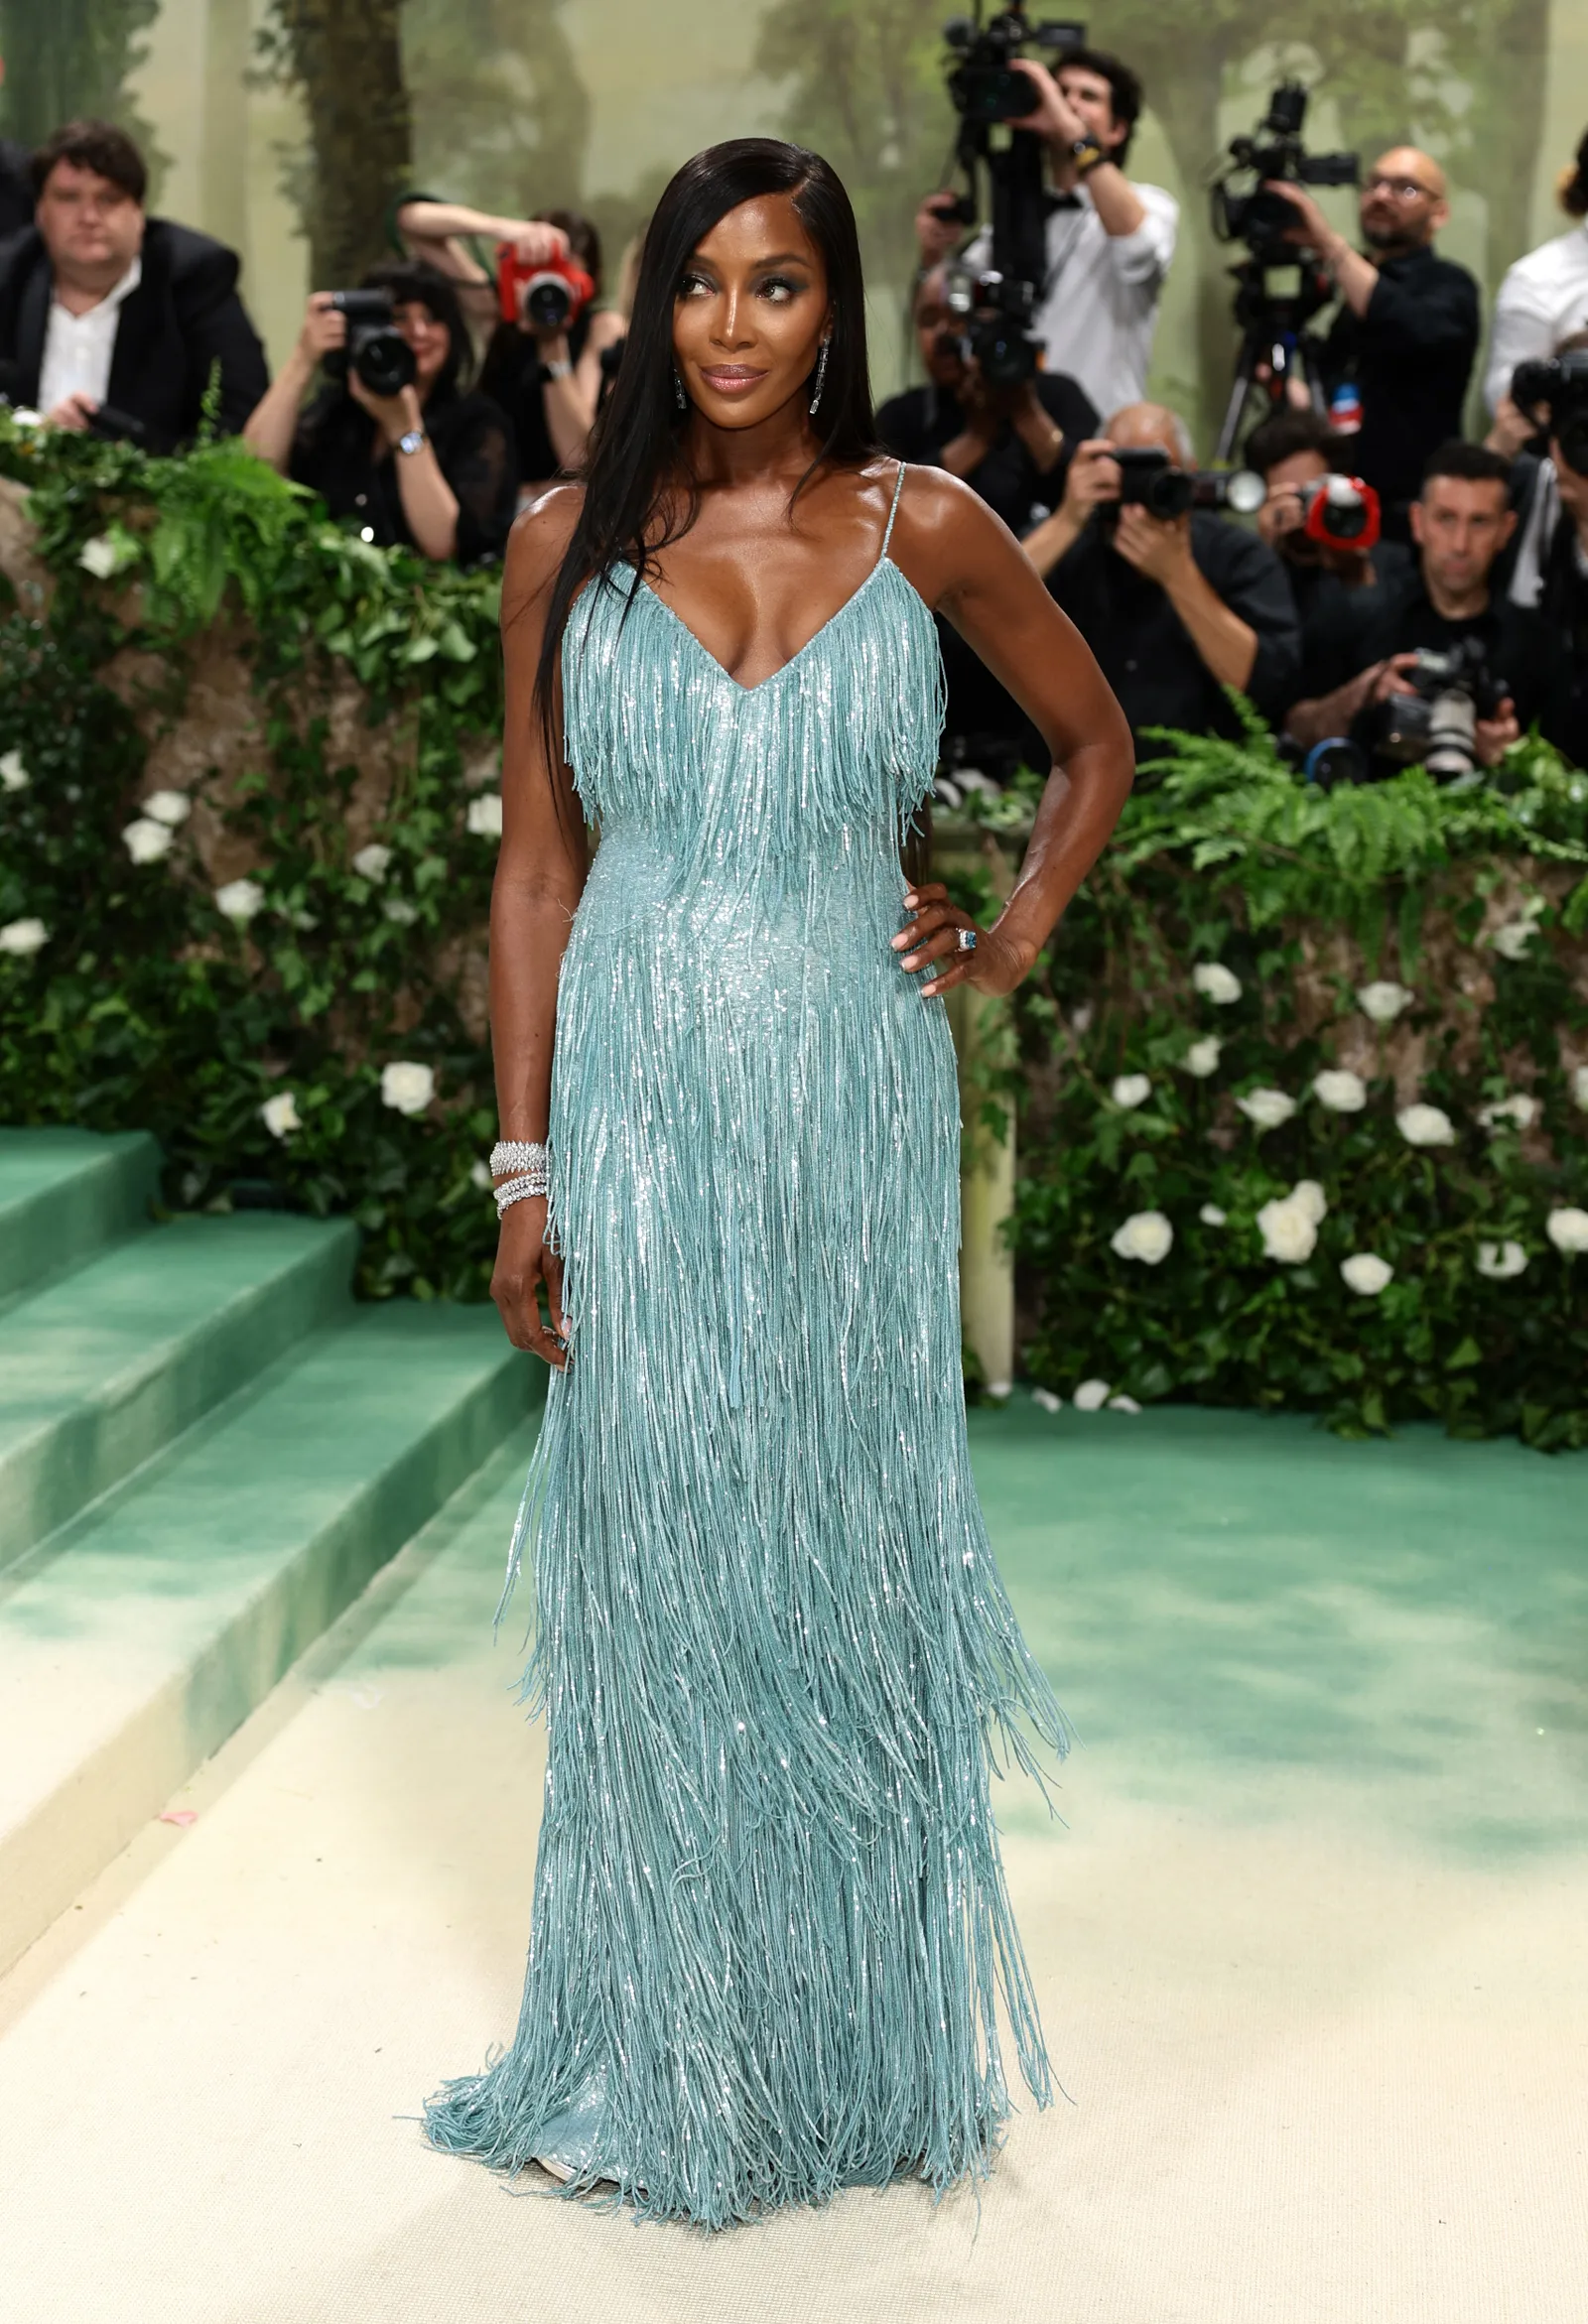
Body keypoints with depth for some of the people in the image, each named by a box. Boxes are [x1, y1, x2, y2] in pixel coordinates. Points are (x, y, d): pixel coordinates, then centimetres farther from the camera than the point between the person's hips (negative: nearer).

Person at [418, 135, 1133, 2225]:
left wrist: (1016, 940, 5)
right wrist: (524, 1166, -1)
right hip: (643, 1107, 0)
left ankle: (864, 2045, 24)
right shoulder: (572, 543, 2)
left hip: (853, 1106, 0)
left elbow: (1097, 740, 16)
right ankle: (660, 2055, 21)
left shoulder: (924, 528, 0)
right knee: (657, 1565, 6)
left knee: (849, 1552, 7)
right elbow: (537, 863, 3)